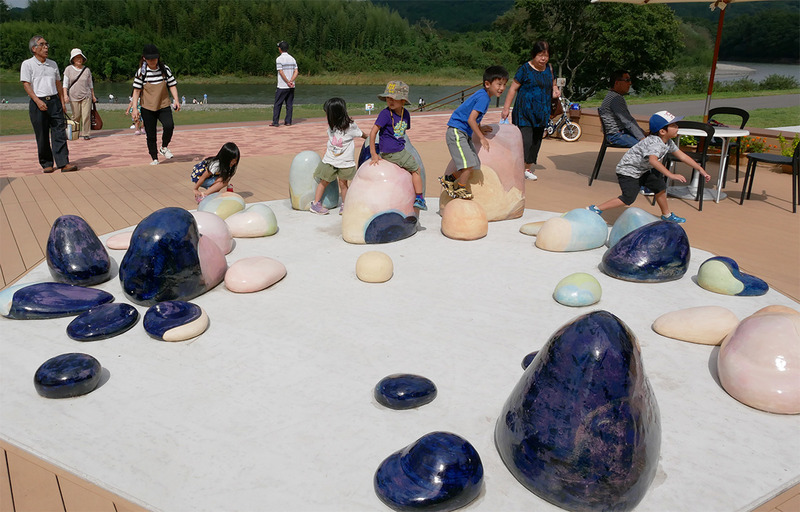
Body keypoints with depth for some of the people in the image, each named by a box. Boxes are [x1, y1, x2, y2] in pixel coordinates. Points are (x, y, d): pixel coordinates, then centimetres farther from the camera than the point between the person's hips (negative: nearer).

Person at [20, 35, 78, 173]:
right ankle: (46, 164, 11)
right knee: (42, 136, 1)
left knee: (59, 133, -6)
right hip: (38, 103, -3)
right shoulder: (27, 64, 1)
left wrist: (62, 102, 13)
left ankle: (63, 163, -9)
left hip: (54, 101, 4)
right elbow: (26, 84, -6)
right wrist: (38, 101, -18)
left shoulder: (53, 64, 17)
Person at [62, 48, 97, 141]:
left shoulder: (87, 70, 8)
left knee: (86, 116, -6)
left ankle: (86, 134, 3)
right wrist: (65, 95, -9)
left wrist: (93, 96, 17)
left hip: (86, 96, 1)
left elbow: (90, 84, 17)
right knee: (76, 116, 1)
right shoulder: (69, 69, 3)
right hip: (74, 97, -1)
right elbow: (65, 84, 2)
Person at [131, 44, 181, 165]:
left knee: (169, 126, -25)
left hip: (164, 106, 0)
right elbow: (136, 90, -2)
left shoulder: (165, 69, 0)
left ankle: (164, 147, 1)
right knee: (151, 136, 3)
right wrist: (135, 108, -8)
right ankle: (154, 158, 19)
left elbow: (172, 85, 5)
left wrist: (176, 100, -10)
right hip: (147, 108, 0)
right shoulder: (141, 72, -3)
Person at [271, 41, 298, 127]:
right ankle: (288, 121, 9)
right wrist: (291, 81, -7)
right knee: (289, 104, 9)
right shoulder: (292, 59, 9)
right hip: (291, 87, 5)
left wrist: (288, 82, -11)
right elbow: (296, 72, 2)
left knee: (278, 104, 2)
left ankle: (275, 122, 1)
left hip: (282, 87, -5)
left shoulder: (279, 59, -8)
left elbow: (281, 72, -15)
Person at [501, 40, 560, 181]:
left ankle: (528, 169, 23)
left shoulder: (549, 68, 11)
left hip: (541, 112, 6)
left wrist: (555, 90, 2)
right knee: (525, 141, -15)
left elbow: (552, 83, 26)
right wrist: (506, 108, -11)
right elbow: (513, 88, -6)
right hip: (525, 111, -6)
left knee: (536, 141, 11)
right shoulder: (525, 69, -7)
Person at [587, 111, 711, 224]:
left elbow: (682, 156, 8)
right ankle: (596, 209, -14)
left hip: (643, 170, 10)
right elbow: (653, 160, -49)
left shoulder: (668, 142, 0)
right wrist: (671, 175, -55)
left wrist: (701, 170, 8)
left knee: (660, 186, 12)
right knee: (628, 198, -18)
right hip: (628, 170, -10)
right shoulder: (654, 142, -30)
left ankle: (666, 215, 29)